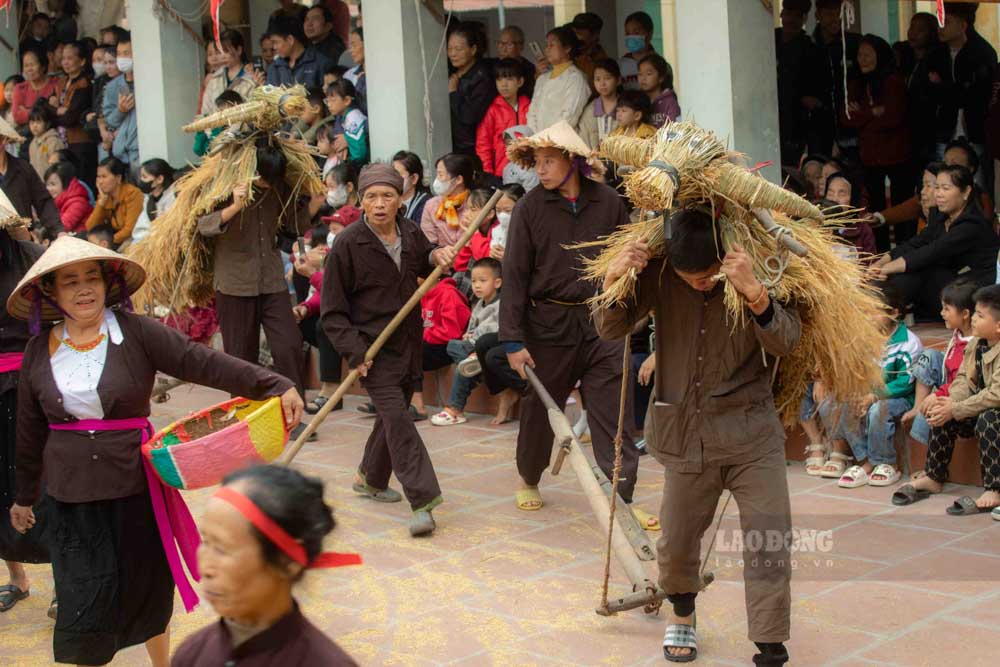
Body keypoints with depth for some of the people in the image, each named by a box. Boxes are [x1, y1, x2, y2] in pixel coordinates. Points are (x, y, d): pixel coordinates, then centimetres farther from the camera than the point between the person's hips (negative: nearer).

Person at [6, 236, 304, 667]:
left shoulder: (136, 333, -7)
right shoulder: (39, 352, 2)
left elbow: (204, 363, -15)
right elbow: (31, 432, 13)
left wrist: (275, 386, -25)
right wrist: (25, 496, 21)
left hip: (136, 487, -1)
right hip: (72, 497, 1)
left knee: (148, 587, 15)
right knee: (84, 599, 0)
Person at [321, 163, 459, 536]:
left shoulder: (410, 233, 3)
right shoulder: (348, 244, -13)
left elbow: (424, 265, 26)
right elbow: (332, 312, -9)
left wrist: (436, 256, 2)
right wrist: (354, 352, -19)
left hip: (408, 344, 6)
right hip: (374, 349, -6)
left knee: (393, 415, 17)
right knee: (396, 417, -16)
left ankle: (371, 478, 40)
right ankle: (423, 502, -20)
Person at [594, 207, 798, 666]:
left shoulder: (756, 271, -13)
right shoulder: (660, 273, -8)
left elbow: (786, 342, -24)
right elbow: (611, 330, -6)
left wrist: (754, 293, -43)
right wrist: (613, 278, -26)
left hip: (751, 430, -2)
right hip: (686, 433, 2)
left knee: (769, 539, -7)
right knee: (676, 542, 10)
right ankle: (681, 613, 41)